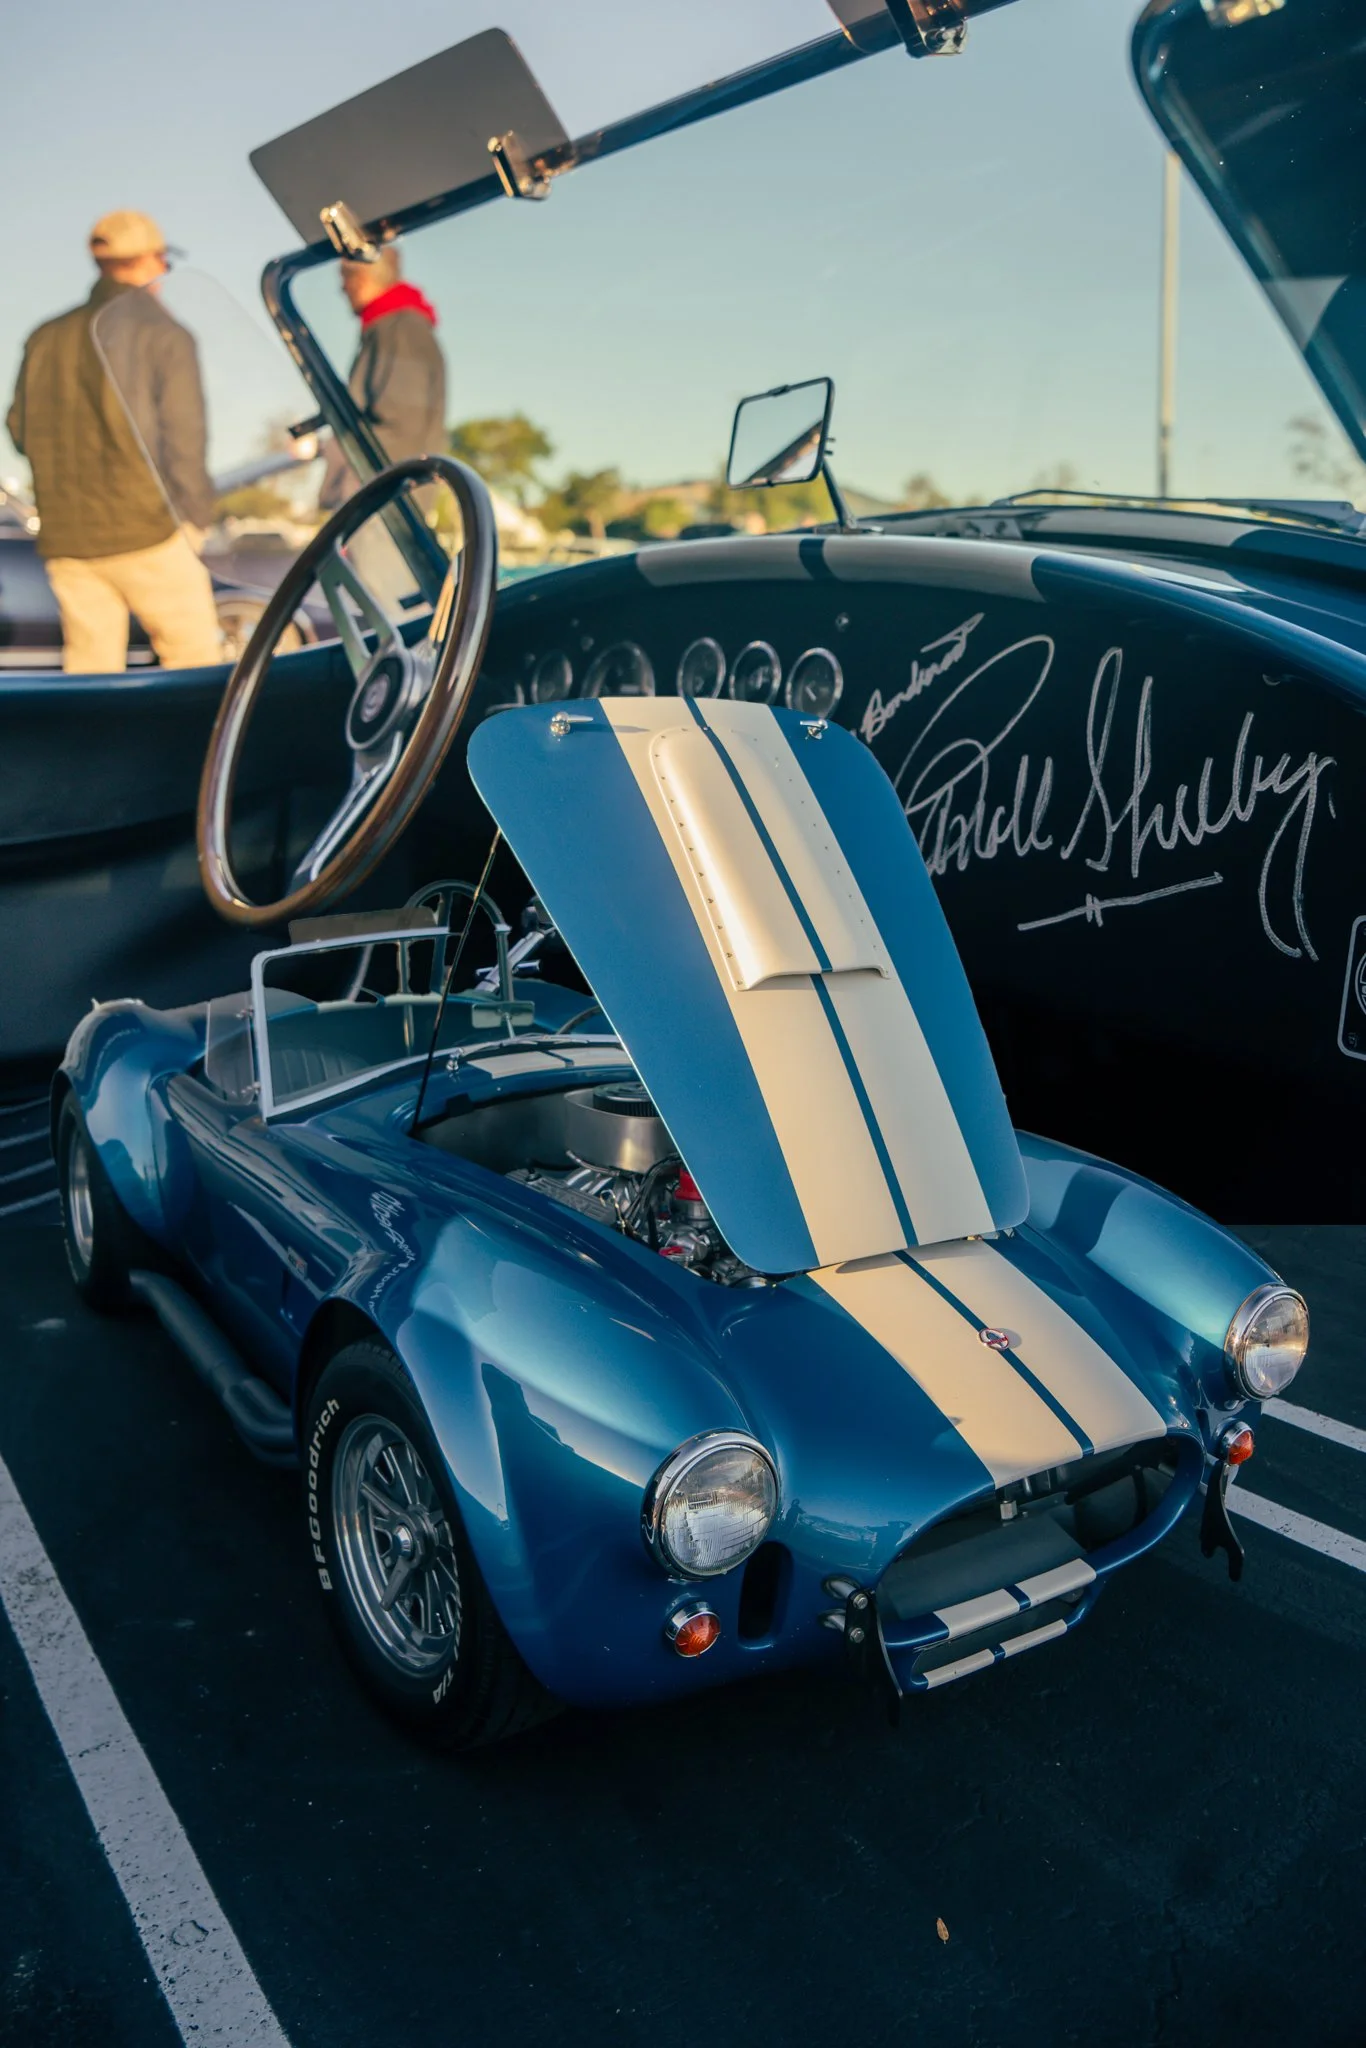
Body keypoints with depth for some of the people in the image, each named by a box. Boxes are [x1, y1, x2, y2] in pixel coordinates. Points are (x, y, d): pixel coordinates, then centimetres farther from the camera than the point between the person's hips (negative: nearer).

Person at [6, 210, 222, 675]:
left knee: (89, 670, 9)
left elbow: (21, 430, 15)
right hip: (146, 532, -5)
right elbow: (183, 441, -8)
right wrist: (193, 519, 3)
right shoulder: (164, 336, -4)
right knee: (195, 660, 3)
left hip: (66, 537, 5)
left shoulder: (46, 338, 12)